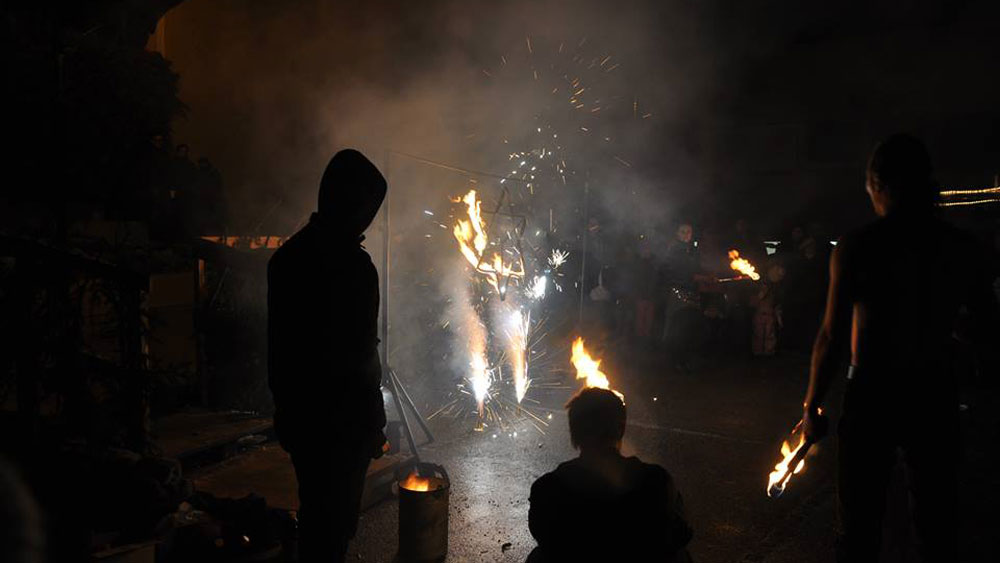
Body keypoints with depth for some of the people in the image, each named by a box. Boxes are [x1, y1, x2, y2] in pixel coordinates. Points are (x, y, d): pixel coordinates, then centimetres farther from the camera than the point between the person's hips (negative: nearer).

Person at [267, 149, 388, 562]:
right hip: (343, 420, -7)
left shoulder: (286, 256, 5)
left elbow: (279, 343, 10)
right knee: (335, 524, 7)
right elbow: (360, 354, -19)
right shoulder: (352, 264, -19)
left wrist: (288, 405, 18)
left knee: (314, 513, 22)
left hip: (297, 416, 7)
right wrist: (374, 421, -10)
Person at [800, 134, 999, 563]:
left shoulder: (856, 247, -10)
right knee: (937, 524, 18)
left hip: (873, 394, -3)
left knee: (860, 524, 8)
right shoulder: (964, 250, 0)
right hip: (936, 397, 4)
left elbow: (832, 335, -12)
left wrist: (811, 406, -3)